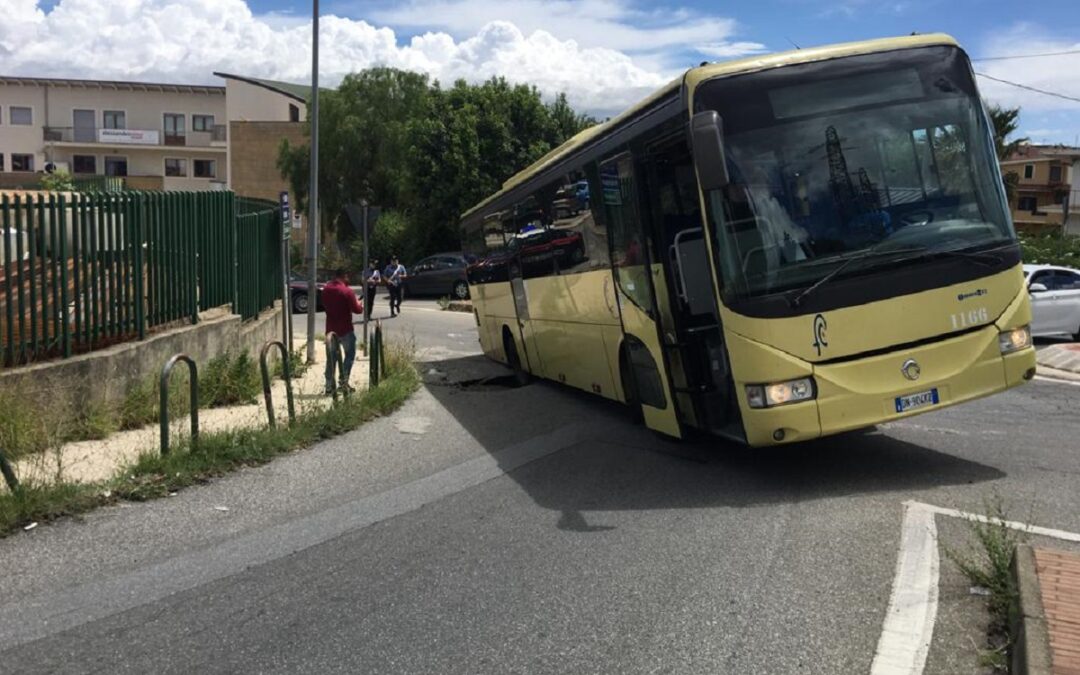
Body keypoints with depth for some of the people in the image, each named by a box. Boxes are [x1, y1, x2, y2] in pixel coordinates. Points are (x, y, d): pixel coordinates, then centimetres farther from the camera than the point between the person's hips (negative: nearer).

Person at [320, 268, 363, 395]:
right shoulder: (347, 291, -15)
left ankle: (329, 385, 12)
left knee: (331, 357, 12)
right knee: (350, 354, 8)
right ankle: (343, 381, -2)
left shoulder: (325, 290, 4)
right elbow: (357, 310, -14)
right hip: (345, 329, -6)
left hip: (330, 328, 6)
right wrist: (359, 304, 6)